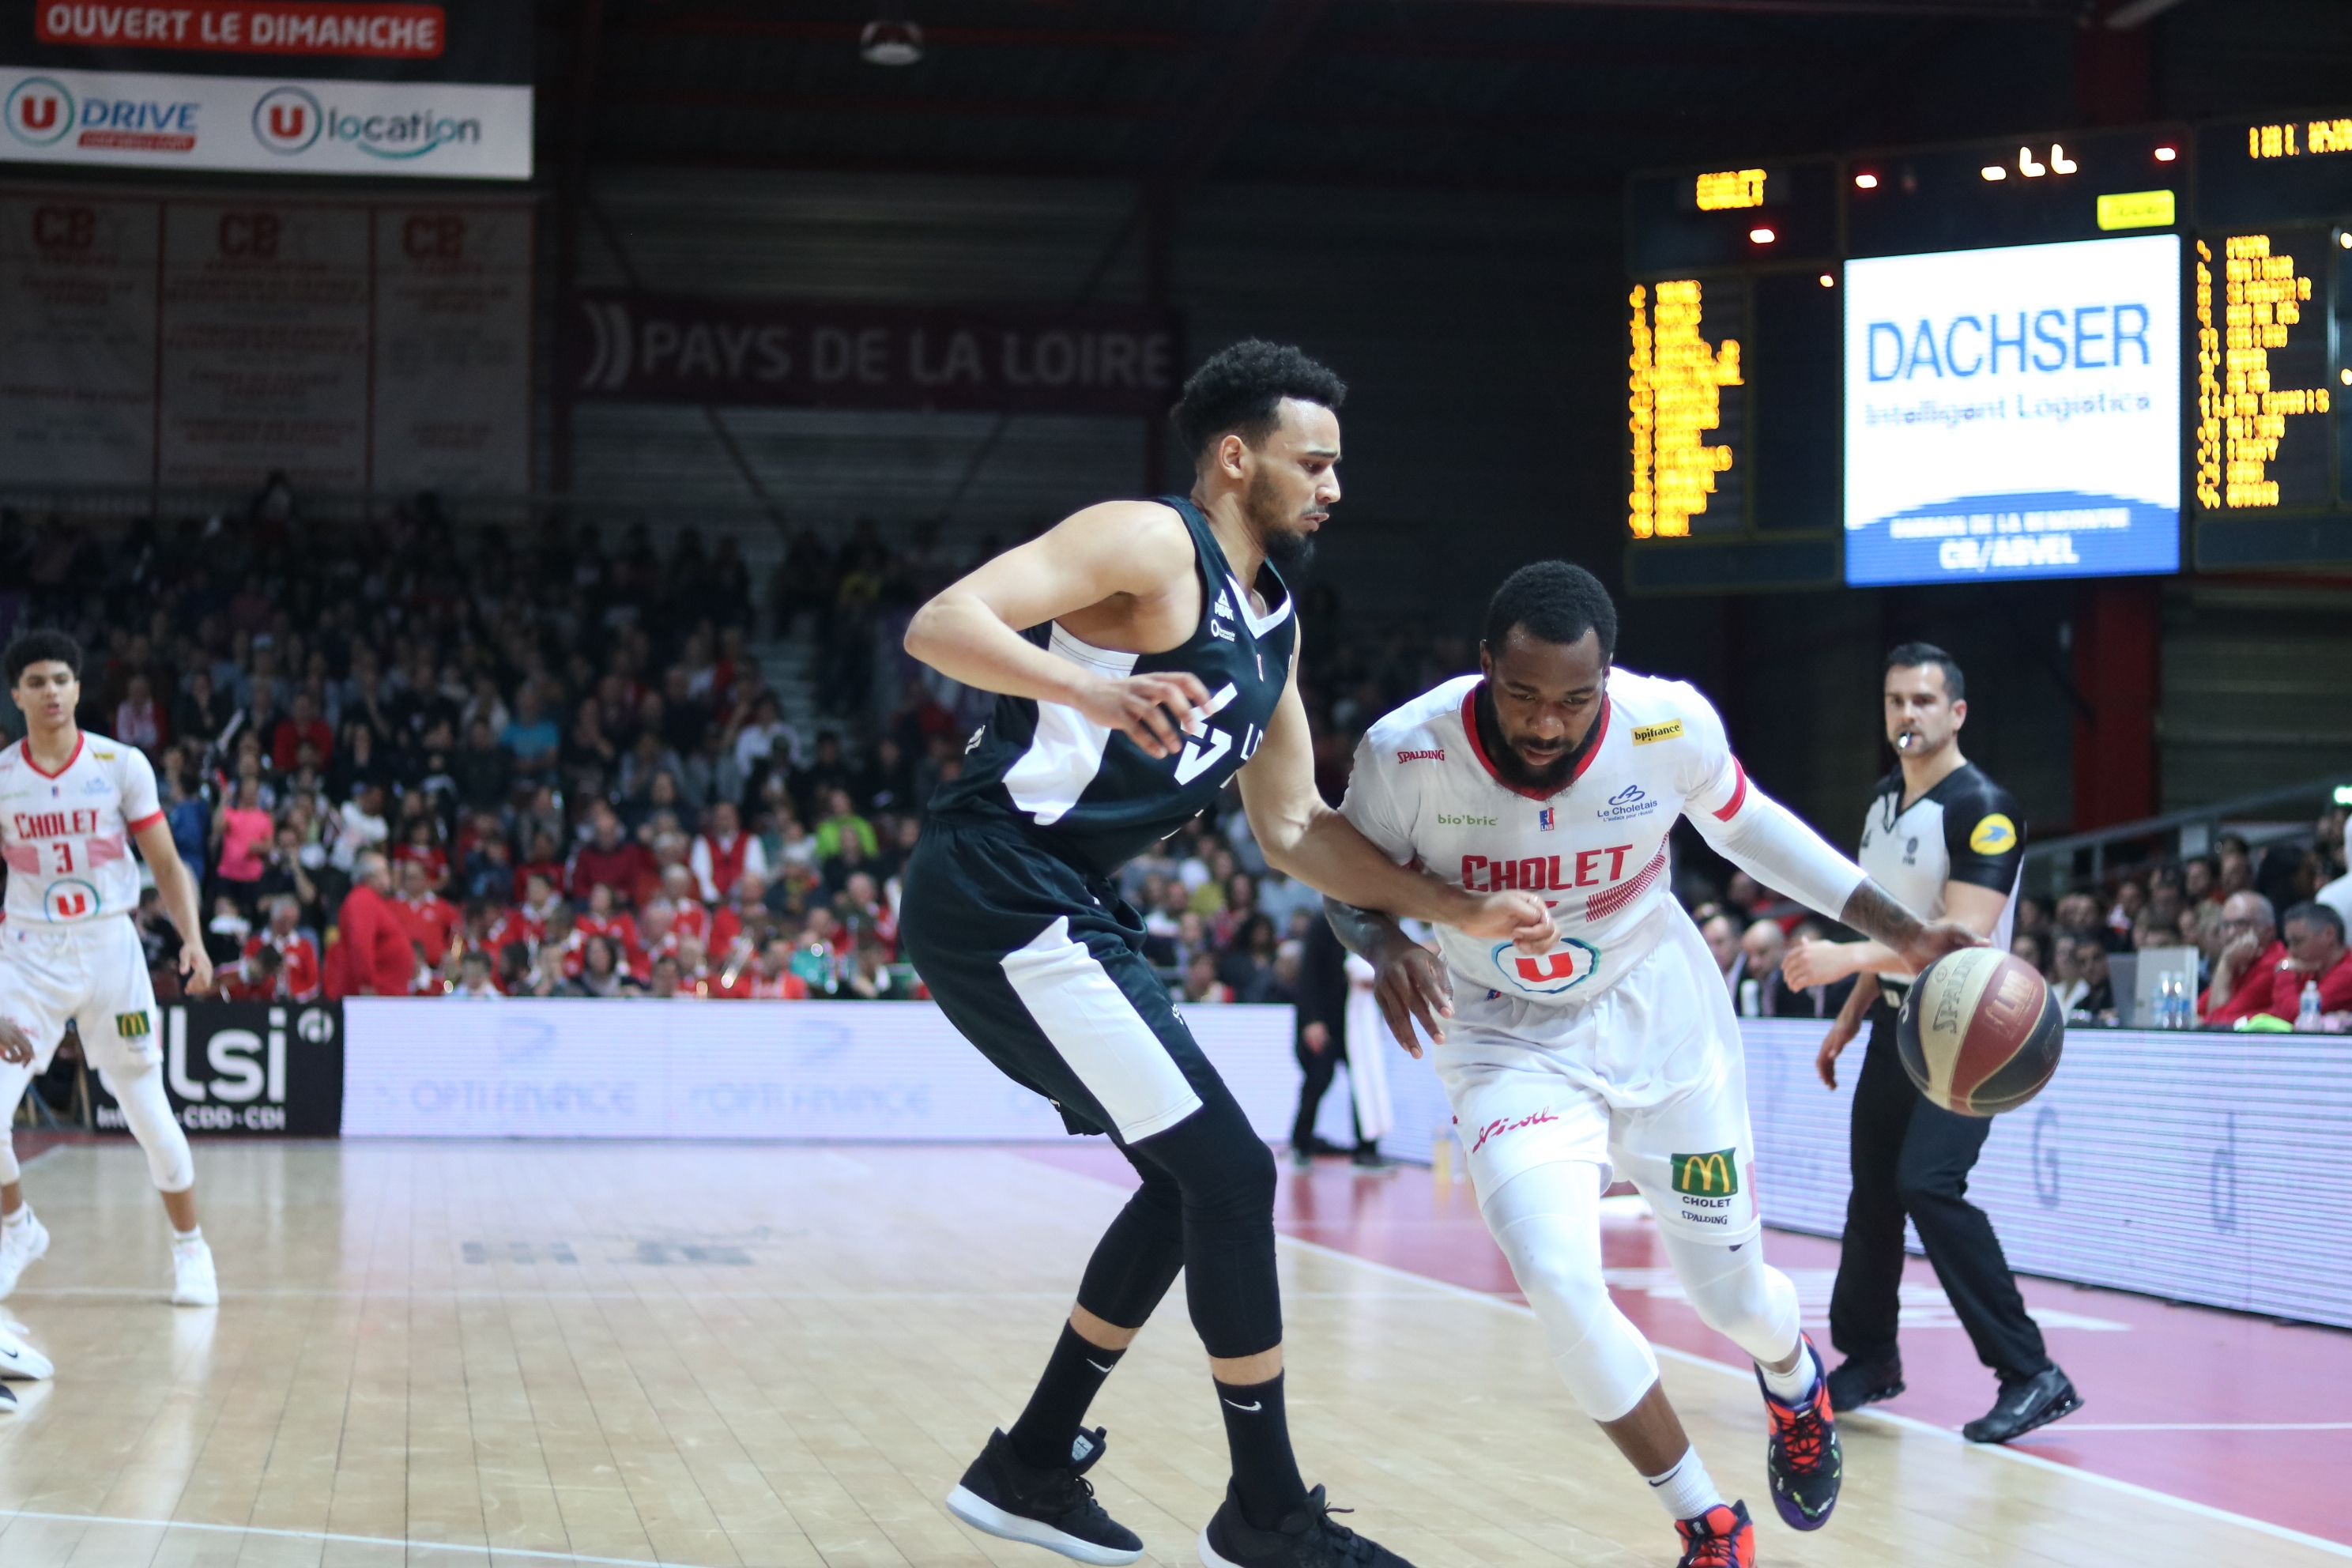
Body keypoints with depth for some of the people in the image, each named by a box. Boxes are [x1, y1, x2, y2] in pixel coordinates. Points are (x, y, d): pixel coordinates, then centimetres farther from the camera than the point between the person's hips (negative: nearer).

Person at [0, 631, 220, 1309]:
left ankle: (190, 1248, 18)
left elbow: (166, 864, 0)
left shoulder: (122, 765, -3)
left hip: (109, 948, -1)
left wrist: (193, 939, -15)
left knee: (149, 1111, 1)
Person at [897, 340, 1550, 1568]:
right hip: (999, 890, -10)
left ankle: (1031, 1467, 26)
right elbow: (939, 623, -23)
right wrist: (1092, 689, -39)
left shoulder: (1273, 622, 16)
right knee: (1229, 1173, -9)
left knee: (1191, 1181, 17)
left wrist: (1458, 910, 9)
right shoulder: (1150, 543, -11)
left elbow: (1294, 830, 19)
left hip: (1057, 906, 10)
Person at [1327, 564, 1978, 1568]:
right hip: (1508, 1034, -1)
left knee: (1731, 1294, 9)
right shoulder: (1408, 752, -26)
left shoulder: (1671, 725, -23)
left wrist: (1900, 930, -3)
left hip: (1657, 1011, 1)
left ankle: (1795, 1380, 51)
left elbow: (1744, 824, 0)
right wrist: (1387, 946, -30)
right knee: (1556, 1277, -24)